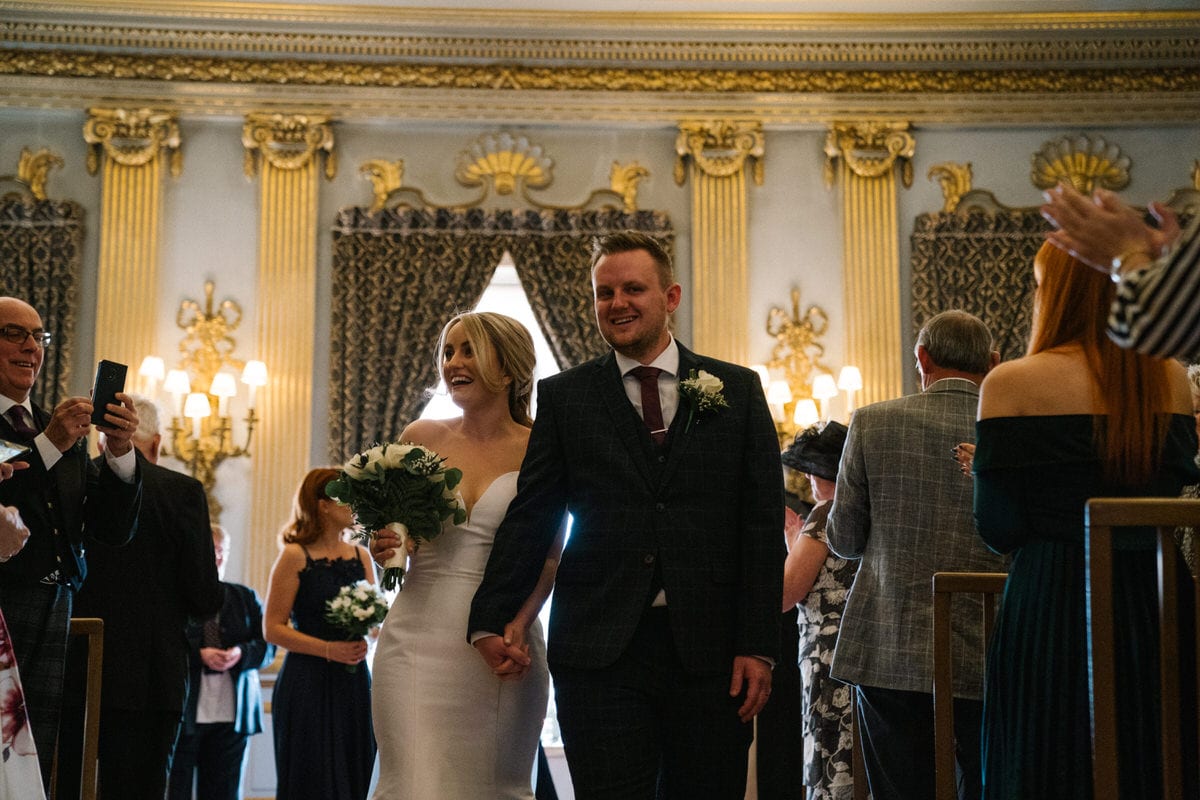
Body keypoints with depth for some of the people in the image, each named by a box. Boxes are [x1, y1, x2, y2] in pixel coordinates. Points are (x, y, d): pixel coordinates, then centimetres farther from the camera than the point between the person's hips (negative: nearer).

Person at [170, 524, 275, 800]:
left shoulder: (245, 597, 15)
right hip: (182, 712, -4)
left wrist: (241, 653, -11)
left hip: (232, 714, 4)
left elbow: (267, 645, 9)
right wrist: (200, 655, -18)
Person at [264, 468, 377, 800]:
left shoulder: (360, 556, 11)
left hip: (354, 684, 5)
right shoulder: (295, 556, -3)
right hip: (308, 684, -5)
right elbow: (273, 629, -8)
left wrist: (365, 639, -7)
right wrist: (329, 650, -16)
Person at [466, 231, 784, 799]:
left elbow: (762, 524, 3)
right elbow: (530, 517, 6)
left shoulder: (737, 390, 7)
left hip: (710, 649, 1)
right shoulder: (563, 397, 7)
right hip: (600, 649, -1)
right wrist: (489, 623, -3)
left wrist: (758, 646, -3)